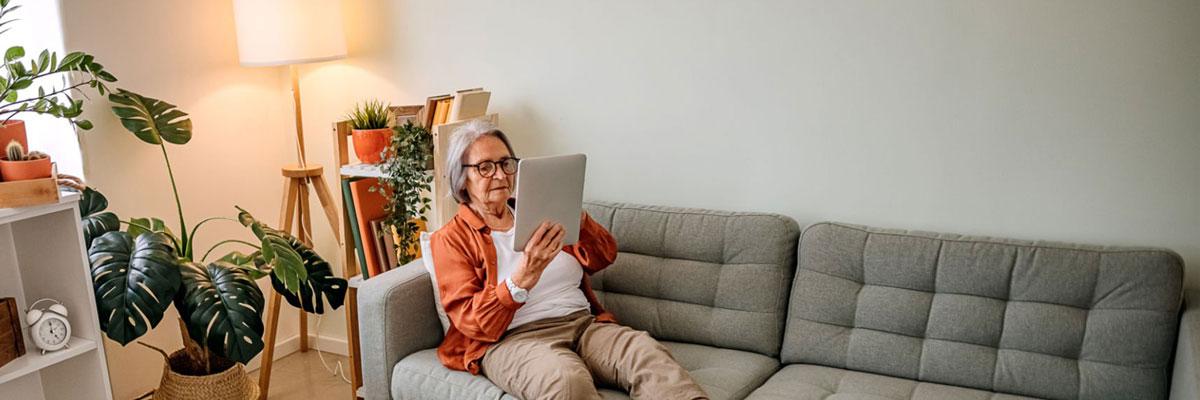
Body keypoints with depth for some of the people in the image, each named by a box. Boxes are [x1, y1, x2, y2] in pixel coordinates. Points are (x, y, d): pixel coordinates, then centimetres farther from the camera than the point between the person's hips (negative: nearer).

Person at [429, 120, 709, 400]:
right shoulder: (451, 239, 6)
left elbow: (604, 257, 13)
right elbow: (473, 322, -7)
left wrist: (577, 218, -8)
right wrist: (524, 277, -24)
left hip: (583, 323, 5)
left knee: (647, 352, -27)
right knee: (567, 377, -39)